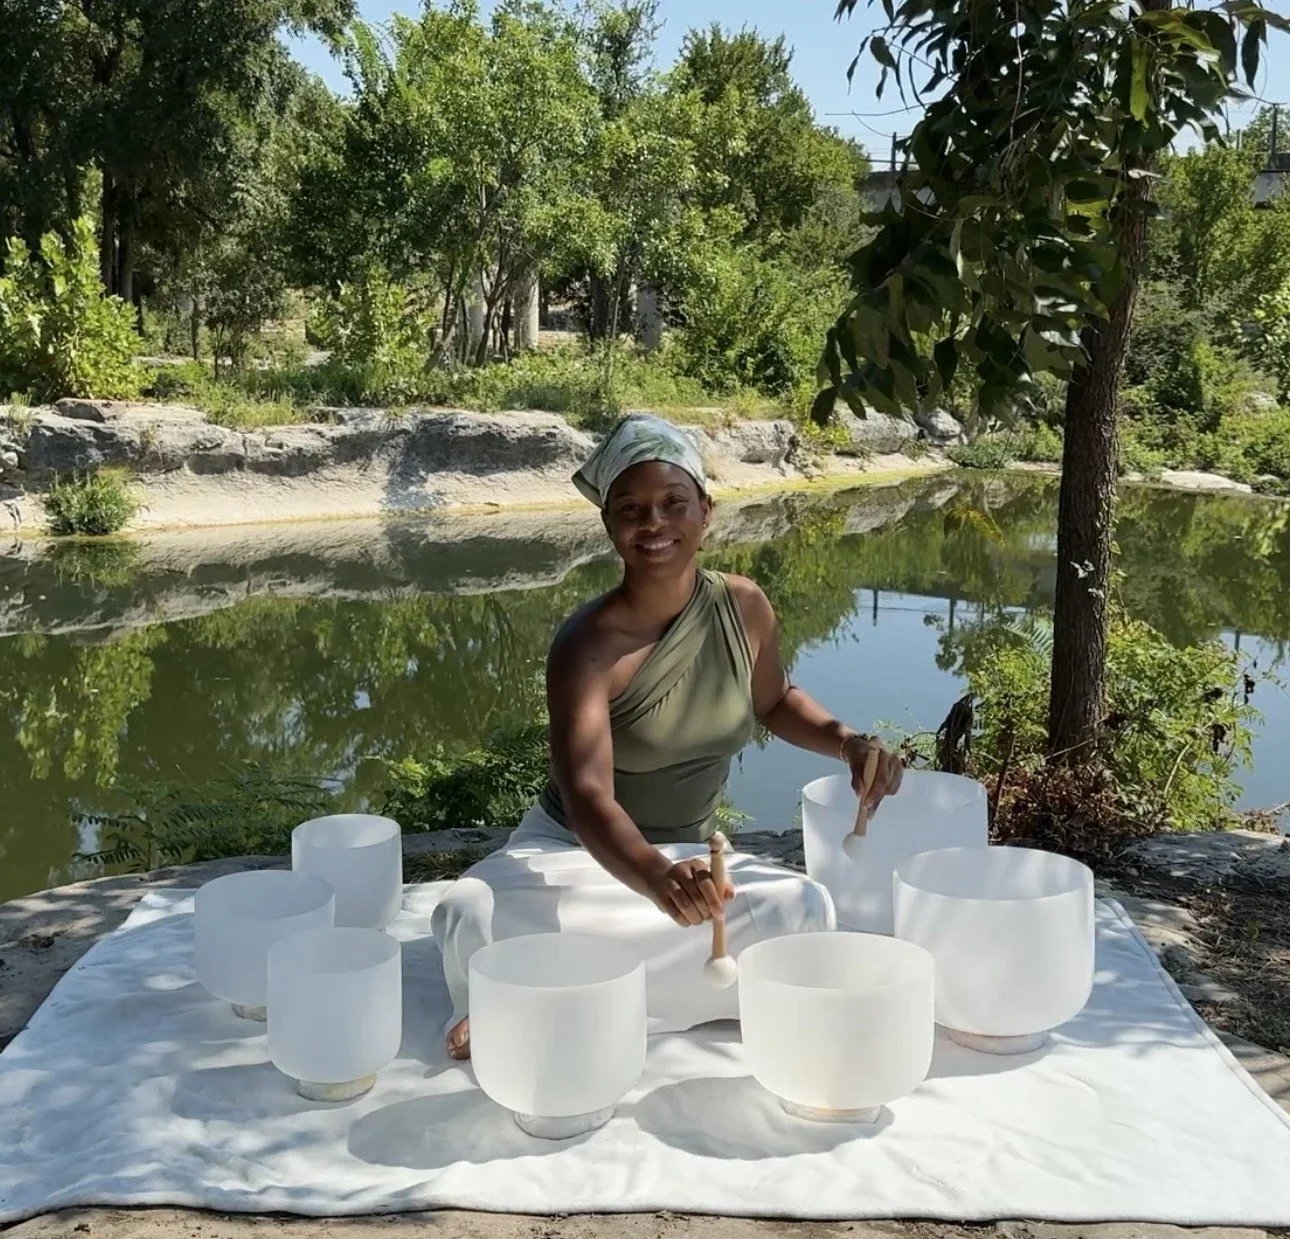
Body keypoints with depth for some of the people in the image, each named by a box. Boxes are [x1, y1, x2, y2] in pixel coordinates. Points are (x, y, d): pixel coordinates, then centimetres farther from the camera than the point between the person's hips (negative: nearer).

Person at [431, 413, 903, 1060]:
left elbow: (775, 701, 14)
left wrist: (846, 740, -7)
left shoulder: (743, 607, -8)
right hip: (578, 853, -5)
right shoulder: (589, 646, -23)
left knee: (803, 908, -26)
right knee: (471, 915, -35)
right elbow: (587, 797, -36)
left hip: (690, 854, 5)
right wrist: (659, 880, -56)